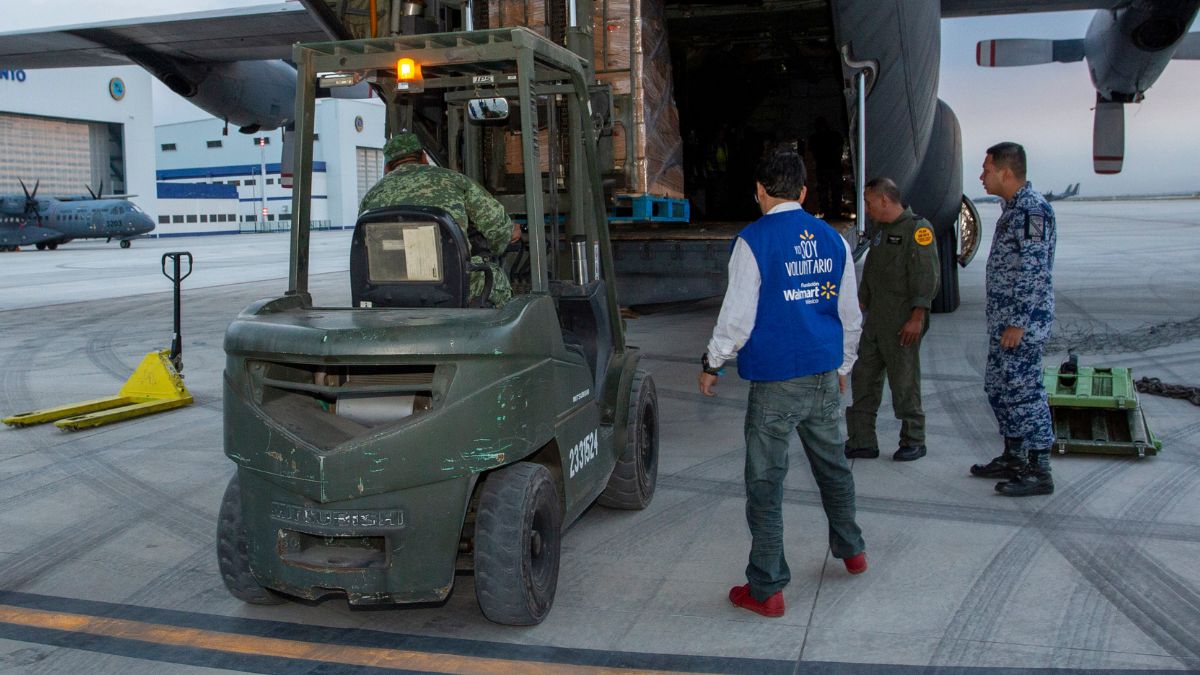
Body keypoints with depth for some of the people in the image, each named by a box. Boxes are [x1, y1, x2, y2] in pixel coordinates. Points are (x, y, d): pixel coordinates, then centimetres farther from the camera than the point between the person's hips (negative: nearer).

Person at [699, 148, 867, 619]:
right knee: (832, 464, 23)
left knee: (766, 482, 0)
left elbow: (738, 315, -11)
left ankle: (766, 589, 6)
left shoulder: (754, 240, -10)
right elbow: (850, 315, 14)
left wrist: (712, 364, 3)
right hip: (824, 376, 6)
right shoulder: (832, 240, 7)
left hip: (775, 381, -6)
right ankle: (851, 549, 41)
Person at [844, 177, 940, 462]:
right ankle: (862, 441, 14)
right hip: (875, 321, 9)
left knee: (904, 384, 0)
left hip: (903, 323, -8)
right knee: (863, 378, 7)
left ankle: (913, 441, 14)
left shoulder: (918, 229, -11)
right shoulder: (882, 230, 16)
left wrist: (917, 318, -21)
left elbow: (926, 277, -17)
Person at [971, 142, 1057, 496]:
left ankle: (1038, 472, 3)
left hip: (1023, 320, -10)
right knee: (999, 387, 16)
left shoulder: (1032, 210, -17)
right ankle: (1013, 459, 27)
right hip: (1004, 318, 10)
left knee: (1023, 391, -5)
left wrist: (1019, 323, -22)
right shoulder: (1013, 208, 14)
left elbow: (1036, 272, -21)